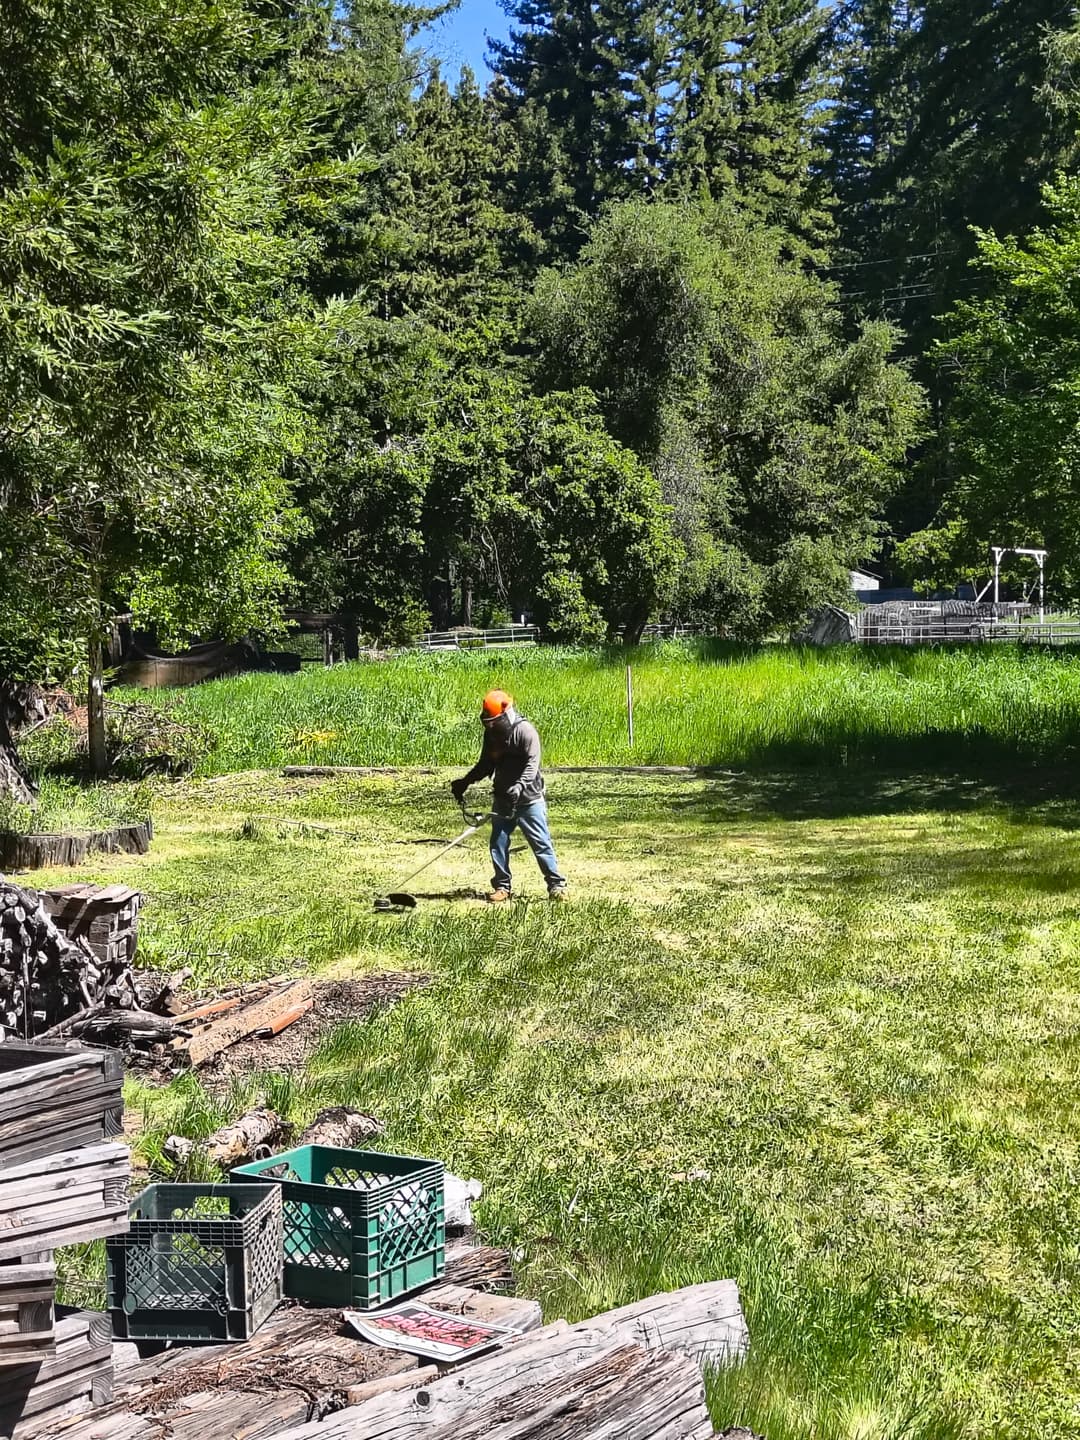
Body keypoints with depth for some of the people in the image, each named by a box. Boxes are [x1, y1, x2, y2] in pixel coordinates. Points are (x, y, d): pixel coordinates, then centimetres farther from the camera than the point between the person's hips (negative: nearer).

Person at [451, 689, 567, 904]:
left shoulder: (525, 731, -15)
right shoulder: (491, 733, 6)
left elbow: (532, 765, -22)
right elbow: (485, 765, 16)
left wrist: (519, 787, -35)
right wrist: (465, 782, 5)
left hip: (528, 797, -6)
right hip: (502, 798, 6)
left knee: (541, 842, -3)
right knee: (498, 842, 4)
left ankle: (556, 885, 6)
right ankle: (502, 887, 14)